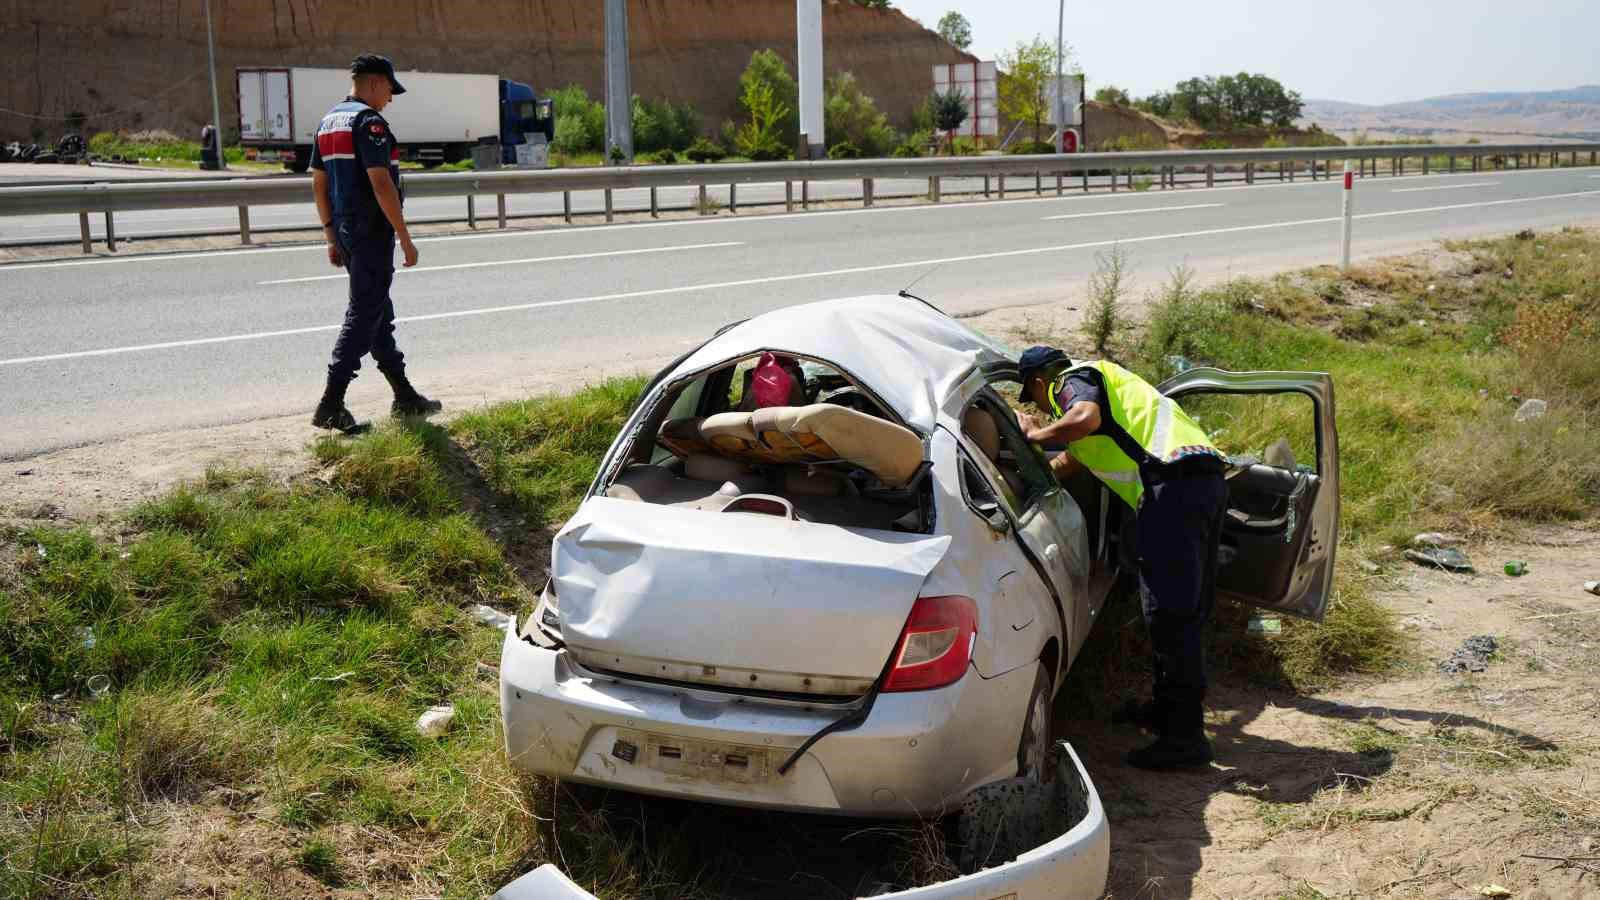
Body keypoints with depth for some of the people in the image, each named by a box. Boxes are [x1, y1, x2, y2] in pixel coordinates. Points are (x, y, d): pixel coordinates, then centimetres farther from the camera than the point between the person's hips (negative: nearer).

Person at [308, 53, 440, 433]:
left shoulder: (329, 122, 15)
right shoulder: (369, 122, -14)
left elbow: (319, 184, 17)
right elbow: (381, 184, -21)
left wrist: (332, 237, 21)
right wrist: (405, 239, -17)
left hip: (345, 228, 10)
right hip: (372, 229, -10)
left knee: (379, 311, 15)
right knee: (363, 314, -6)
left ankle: (405, 398, 22)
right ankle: (331, 406, -8)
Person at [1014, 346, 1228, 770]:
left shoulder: (1072, 379, 6)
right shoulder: (1103, 378, 36)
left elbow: (1087, 418, -19)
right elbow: (1072, 459, 49)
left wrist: (1035, 435, -3)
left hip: (1175, 481, -10)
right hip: (1208, 479, 10)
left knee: (1170, 614, -9)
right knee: (1185, 612, 19)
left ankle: (1185, 737, -8)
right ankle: (1167, 707, 32)